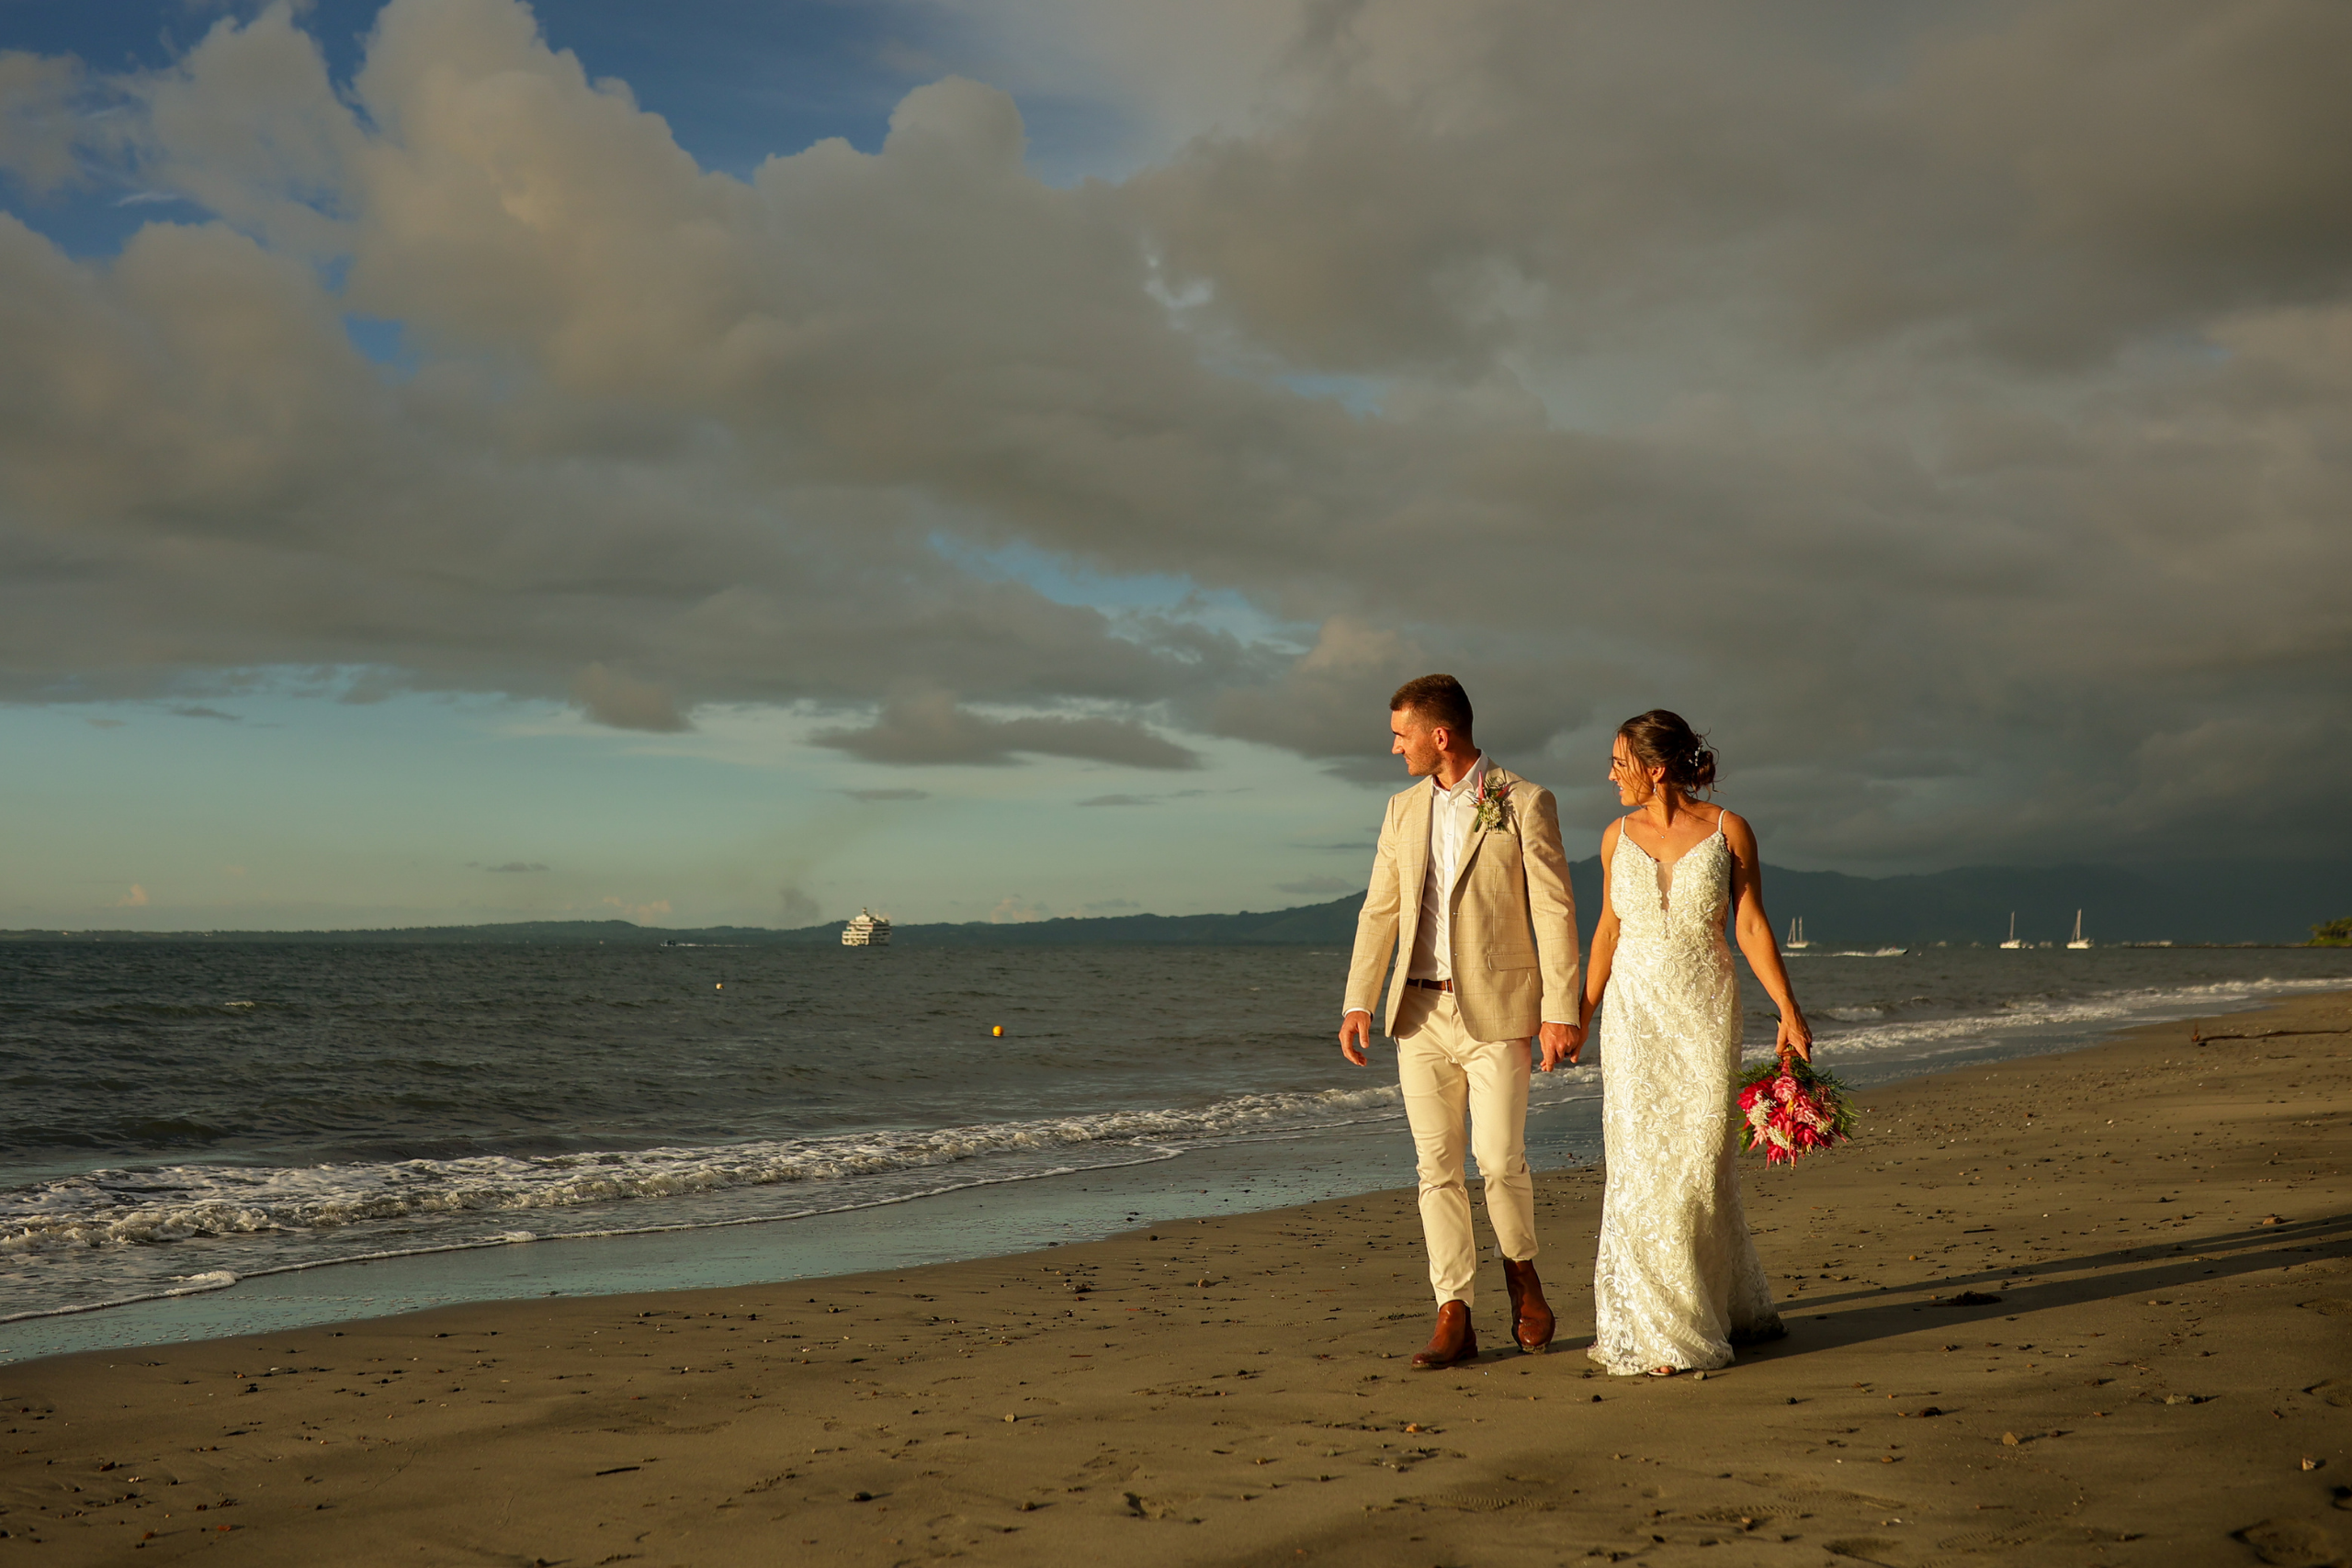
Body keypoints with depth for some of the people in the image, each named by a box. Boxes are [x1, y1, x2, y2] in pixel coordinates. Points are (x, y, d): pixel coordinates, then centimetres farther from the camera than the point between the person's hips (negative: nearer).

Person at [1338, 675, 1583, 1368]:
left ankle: (1521, 1273, 20)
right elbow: (1379, 911, 11)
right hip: (1420, 1011, 5)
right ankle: (1454, 1317, 8)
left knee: (1500, 1160, -8)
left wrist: (1560, 1011, -11)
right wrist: (1358, 1002, 2)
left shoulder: (1525, 804, -4)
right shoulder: (1404, 811, 11)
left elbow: (1554, 911, -6)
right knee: (1436, 1165, 2)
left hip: (1496, 1009, -4)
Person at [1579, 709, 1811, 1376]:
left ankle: (1715, 1308, 18)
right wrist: (1581, 1013, 14)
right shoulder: (1618, 836, 5)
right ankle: (1654, 1326, 8)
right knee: (1641, 1164, -1)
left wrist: (1788, 1009, -10)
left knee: (1699, 1161, -1)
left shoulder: (1728, 830, -4)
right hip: (1635, 1013, 2)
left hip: (1706, 1010, -2)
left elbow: (1751, 926, -4)